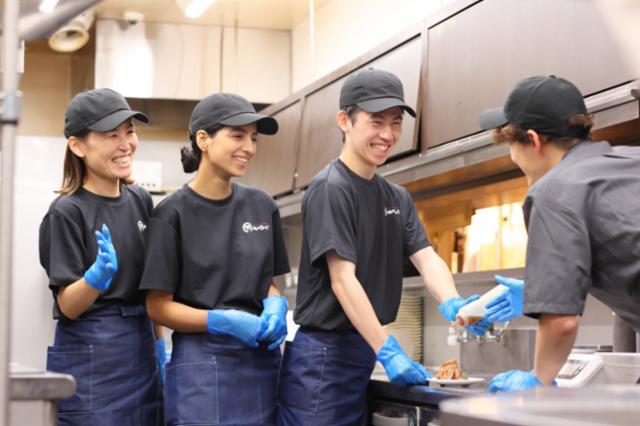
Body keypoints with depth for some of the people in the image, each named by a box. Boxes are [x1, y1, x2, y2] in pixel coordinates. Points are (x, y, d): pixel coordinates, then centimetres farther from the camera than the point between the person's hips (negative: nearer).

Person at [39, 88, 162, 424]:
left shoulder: (140, 200, 8)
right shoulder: (67, 213, -10)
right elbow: (68, 306, -12)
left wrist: (160, 346, 13)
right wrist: (98, 275, -30)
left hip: (141, 352, 6)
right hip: (90, 356, -6)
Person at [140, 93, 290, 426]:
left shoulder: (262, 206, 8)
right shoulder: (173, 213, -6)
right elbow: (158, 307, -6)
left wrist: (275, 305, -5)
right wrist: (223, 321, -19)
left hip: (262, 359, 5)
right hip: (202, 362, -5)